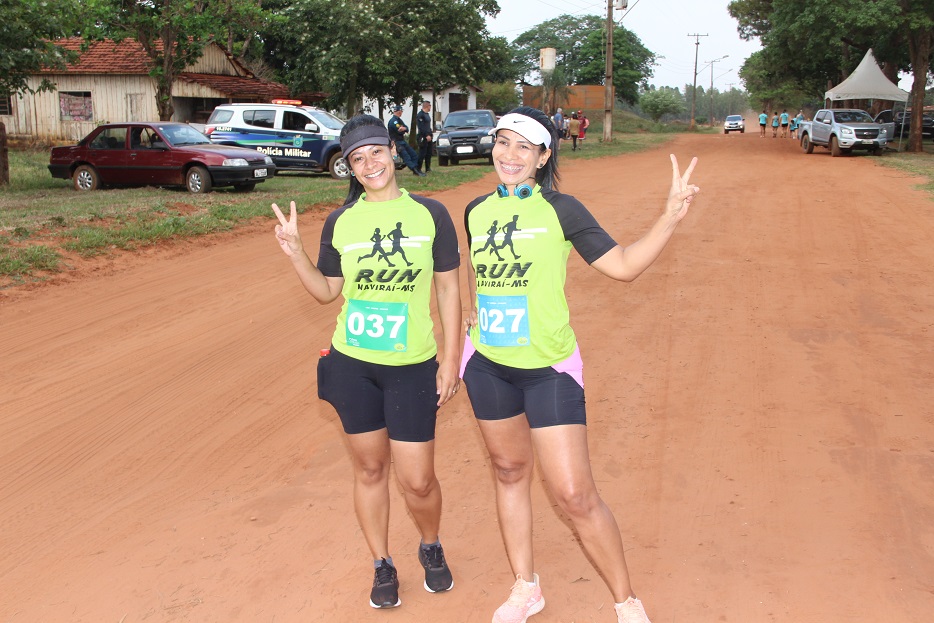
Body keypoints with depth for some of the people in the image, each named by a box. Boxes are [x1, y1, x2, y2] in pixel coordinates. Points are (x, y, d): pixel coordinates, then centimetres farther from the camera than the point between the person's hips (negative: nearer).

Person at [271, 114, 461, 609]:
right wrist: (295, 252, -8)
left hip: (413, 367, -2)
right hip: (351, 365, 2)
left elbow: (448, 288, 0)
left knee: (417, 479, 1)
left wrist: (451, 358, -3)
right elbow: (327, 292, 8)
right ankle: (382, 566, 32)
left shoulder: (430, 214, -3)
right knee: (369, 470, 13)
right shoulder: (341, 222, 2)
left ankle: (431, 548, 33)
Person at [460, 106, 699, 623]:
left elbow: (623, 266, -8)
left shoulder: (560, 210, -8)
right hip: (487, 365, 5)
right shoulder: (477, 211, 5)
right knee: (509, 473, 17)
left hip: (549, 367, -5)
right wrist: (473, 312, 14)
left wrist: (670, 217, -18)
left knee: (574, 496, -6)